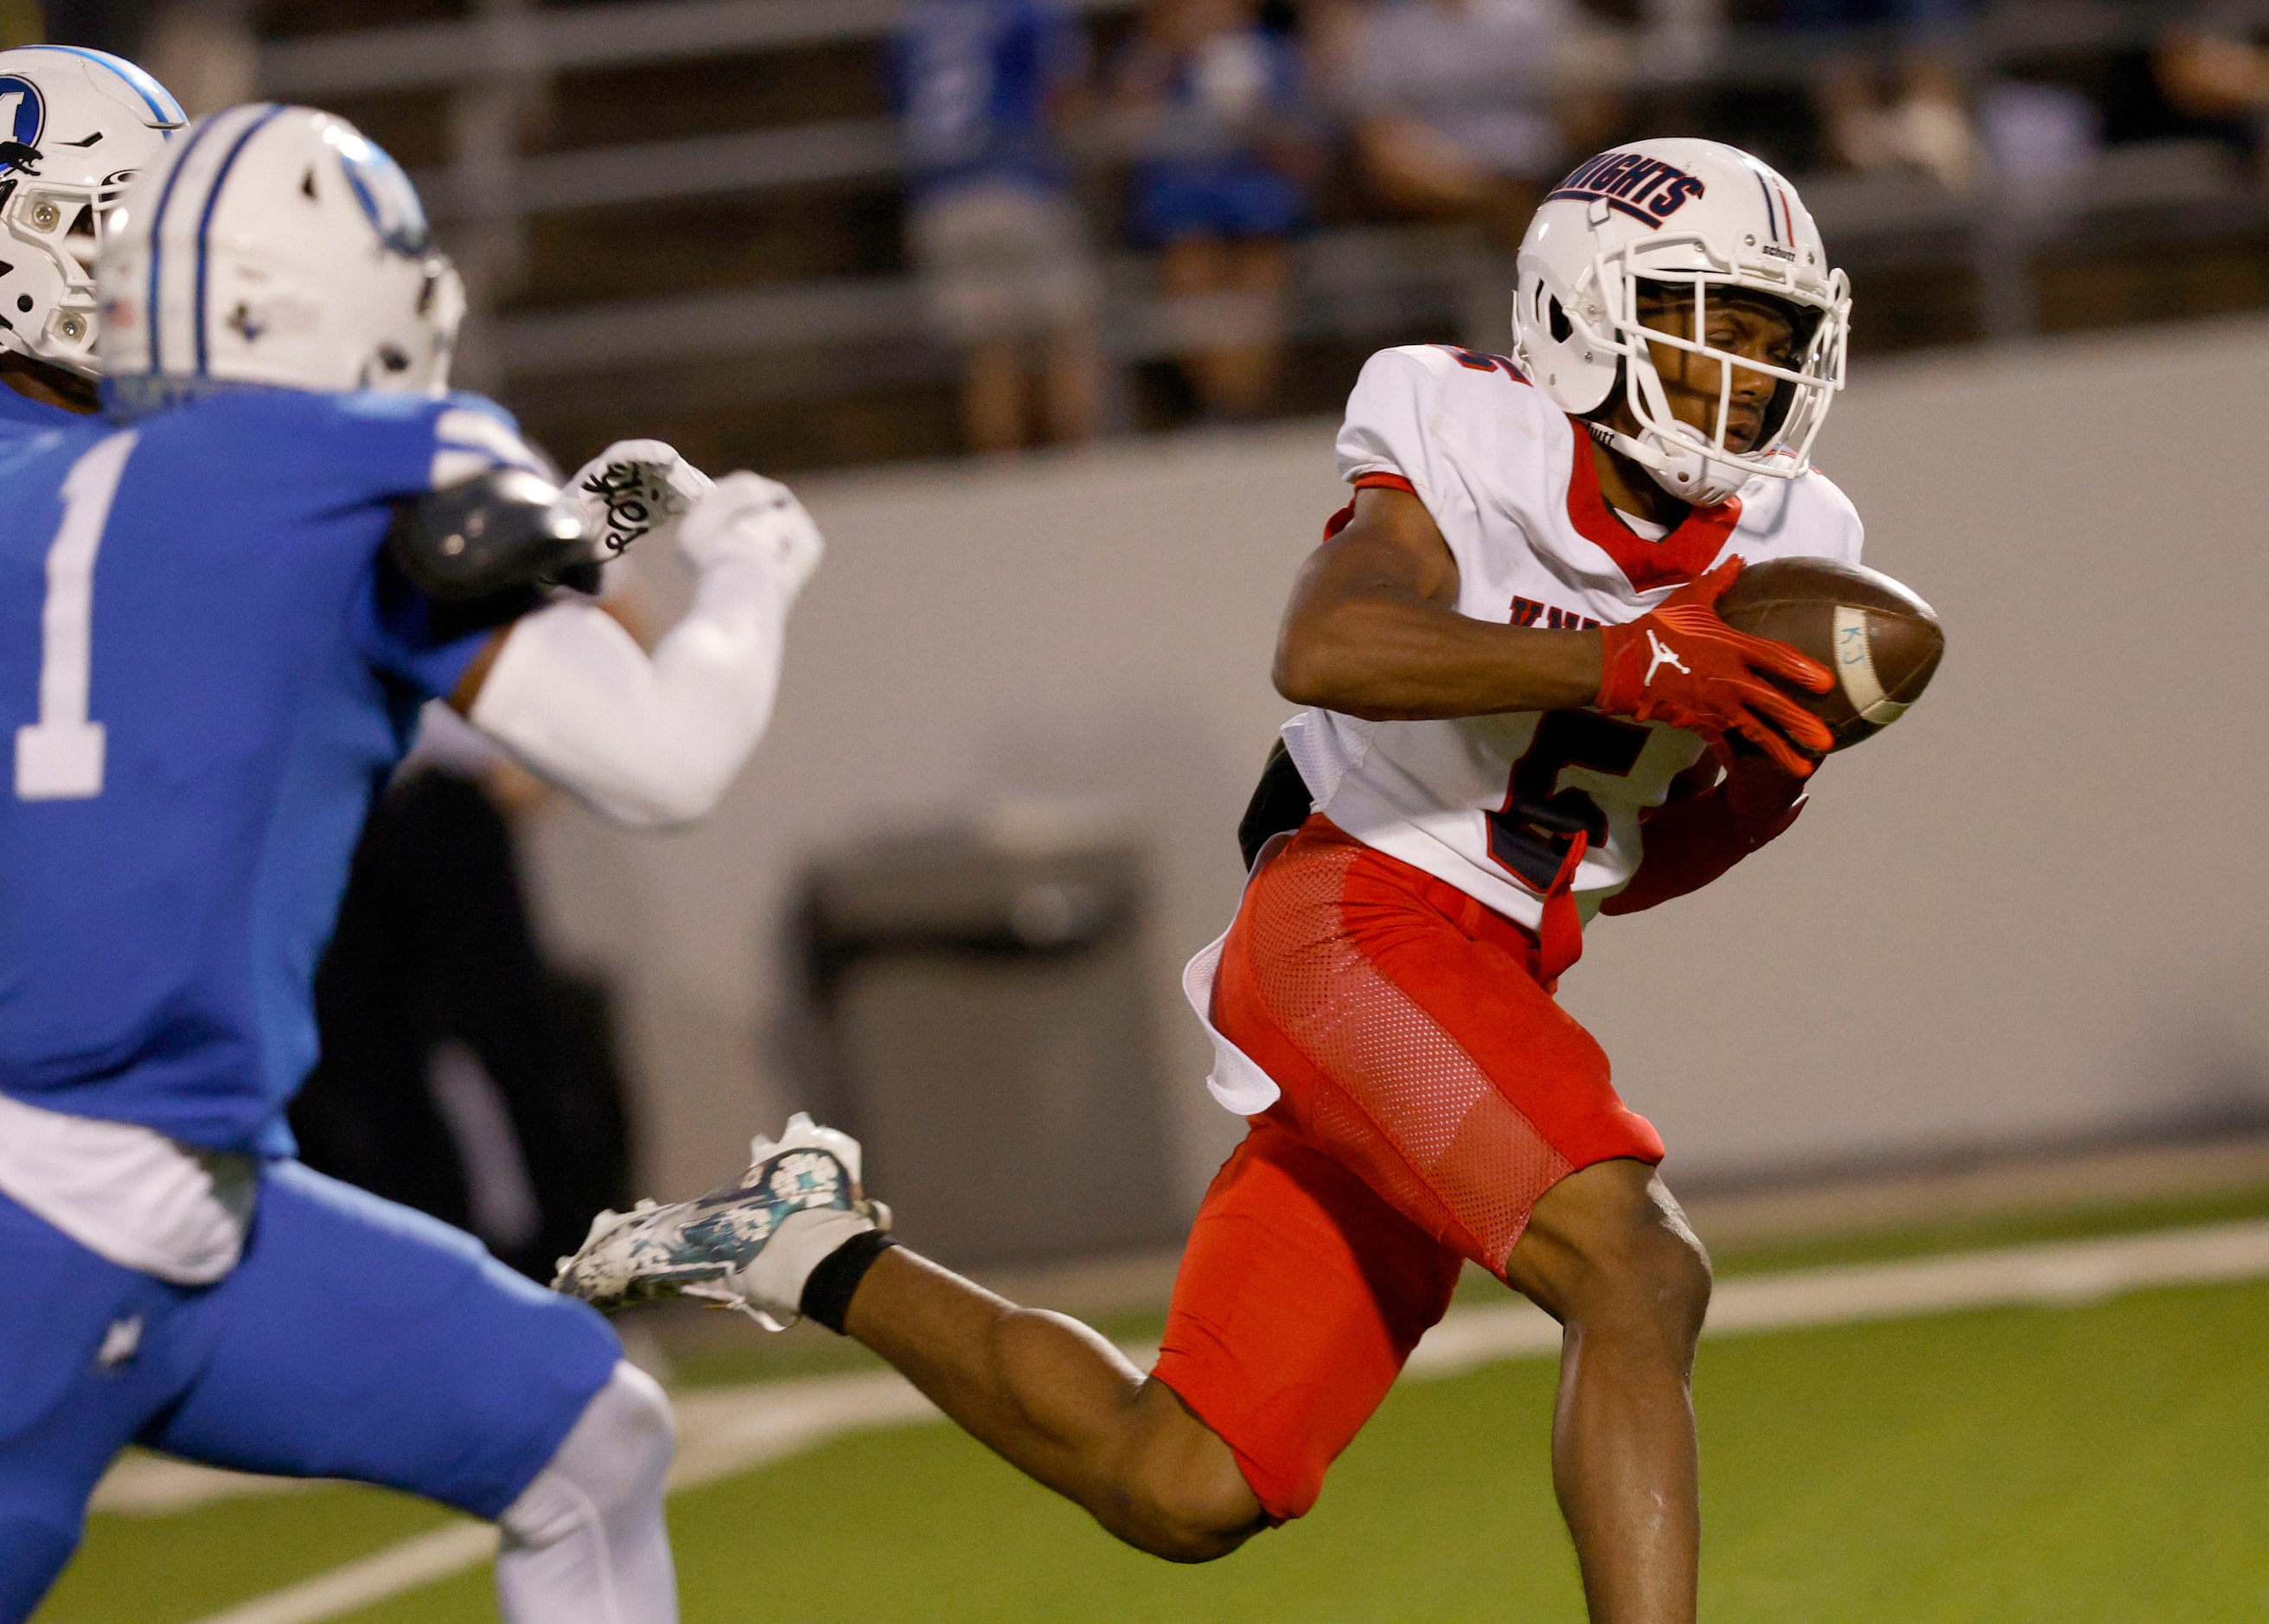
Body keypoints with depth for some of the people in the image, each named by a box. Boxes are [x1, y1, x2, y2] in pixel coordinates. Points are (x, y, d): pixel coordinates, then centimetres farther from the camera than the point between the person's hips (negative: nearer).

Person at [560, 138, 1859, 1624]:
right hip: (1357, 927, -8)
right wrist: (1624, 666, -33)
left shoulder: (1778, 548, 10)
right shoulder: (1467, 443, -8)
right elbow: (1325, 648, -27)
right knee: (1637, 1275, -28)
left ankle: (819, 1253, 25)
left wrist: (1760, 789, -5)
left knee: (1180, 1492, 6)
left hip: (1490, 992, 8)